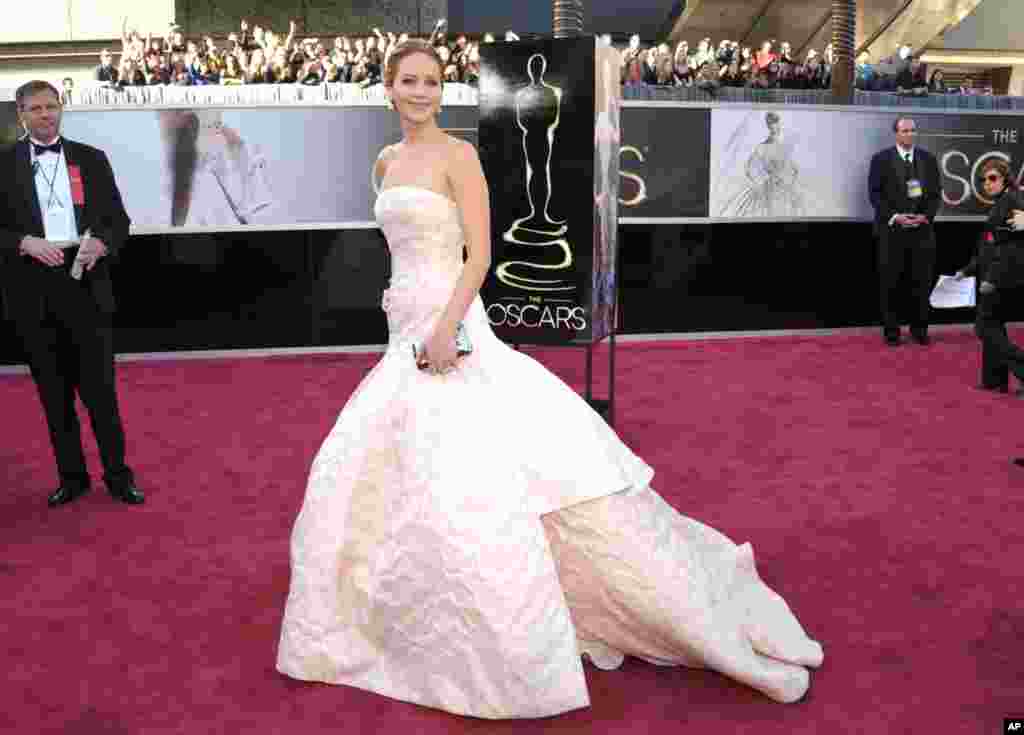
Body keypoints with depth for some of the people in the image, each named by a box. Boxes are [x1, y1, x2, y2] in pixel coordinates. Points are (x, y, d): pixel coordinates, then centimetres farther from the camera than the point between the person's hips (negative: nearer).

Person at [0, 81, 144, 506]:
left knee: (100, 387, 3)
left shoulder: (91, 160, 8)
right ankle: (71, 475, 22)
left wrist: (102, 244, -12)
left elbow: (118, 220, 8)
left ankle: (117, 474, 15)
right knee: (54, 391, 9)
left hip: (85, 286, 0)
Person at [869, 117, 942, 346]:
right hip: (891, 230, -3)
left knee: (922, 282, 5)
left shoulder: (928, 159, 11)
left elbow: (936, 193, 9)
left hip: (922, 230, 3)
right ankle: (891, 330, 10)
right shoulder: (881, 159, 1)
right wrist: (894, 216, -15)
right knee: (890, 284, 1)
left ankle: (919, 329, 16)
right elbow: (875, 194, -4)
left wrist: (926, 216, -8)